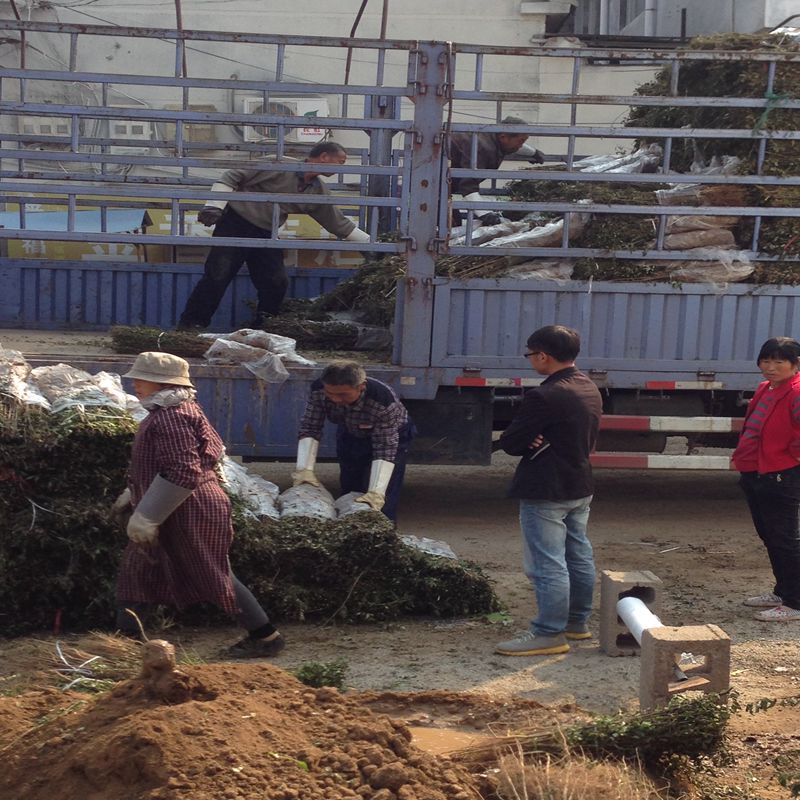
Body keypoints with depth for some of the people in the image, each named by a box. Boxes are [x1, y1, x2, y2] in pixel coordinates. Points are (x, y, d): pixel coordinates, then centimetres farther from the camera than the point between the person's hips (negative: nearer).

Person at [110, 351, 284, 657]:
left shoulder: (171, 417, -22)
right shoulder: (174, 410, 13)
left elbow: (182, 472, -29)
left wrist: (146, 517, -24)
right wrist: (132, 496, 27)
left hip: (188, 512, -11)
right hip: (182, 511, 11)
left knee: (214, 576, -2)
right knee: (136, 569, 14)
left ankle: (265, 636, 8)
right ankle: (126, 635, 21)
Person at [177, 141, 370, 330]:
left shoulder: (319, 193, 4)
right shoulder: (278, 166, -15)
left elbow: (340, 224, 14)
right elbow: (232, 177, -13)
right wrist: (214, 205, -21)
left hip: (266, 234, 6)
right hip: (235, 224, -6)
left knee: (277, 283, -3)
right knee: (217, 276, -12)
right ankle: (190, 324, -3)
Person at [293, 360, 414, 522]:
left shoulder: (383, 401, -41)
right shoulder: (318, 391, -31)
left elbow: (385, 449, -39)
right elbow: (309, 429, -24)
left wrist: (376, 492, -48)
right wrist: (304, 469, -36)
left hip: (391, 436, -4)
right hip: (350, 435, 4)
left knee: (382, 503, -11)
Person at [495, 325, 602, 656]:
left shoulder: (544, 397, -22)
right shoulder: (591, 389, 7)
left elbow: (509, 442, -18)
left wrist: (531, 442, 1)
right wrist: (543, 442, -2)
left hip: (546, 492, -10)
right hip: (580, 486, 10)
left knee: (547, 564, -4)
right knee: (578, 557, 17)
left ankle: (549, 634, 0)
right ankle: (577, 622, 28)